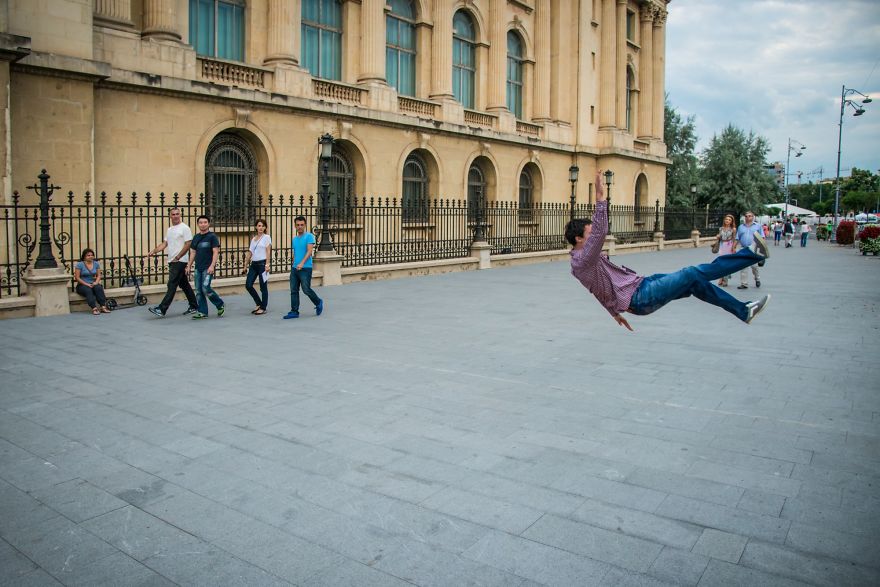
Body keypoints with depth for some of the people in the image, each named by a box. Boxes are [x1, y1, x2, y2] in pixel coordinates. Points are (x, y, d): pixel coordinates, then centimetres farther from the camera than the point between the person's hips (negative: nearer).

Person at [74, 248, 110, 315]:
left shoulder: (96, 264, 8)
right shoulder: (79, 264, -5)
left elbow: (98, 275, 8)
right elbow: (77, 277, -8)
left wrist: (96, 282, -13)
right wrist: (87, 284, -18)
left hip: (93, 284, 3)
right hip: (82, 285, -3)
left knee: (98, 288, -31)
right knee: (88, 290, -36)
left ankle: (103, 306, -41)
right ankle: (94, 308, -50)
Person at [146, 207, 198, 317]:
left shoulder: (184, 228, -8)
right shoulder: (169, 229, 18)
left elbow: (188, 245, -14)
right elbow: (164, 244, 14)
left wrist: (177, 257, -17)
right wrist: (154, 250, -3)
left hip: (180, 261, -9)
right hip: (172, 261, 9)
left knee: (172, 285, -10)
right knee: (184, 284, 12)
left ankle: (162, 309, -12)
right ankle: (194, 307, 19)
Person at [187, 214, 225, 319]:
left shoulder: (212, 236, -4)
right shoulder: (196, 237, 14)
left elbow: (216, 252, -10)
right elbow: (193, 253, 20)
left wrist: (212, 266, -20)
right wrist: (189, 266, 14)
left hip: (208, 268, -6)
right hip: (198, 268, 7)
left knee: (206, 288, -16)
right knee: (198, 291, 4)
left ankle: (220, 305, 3)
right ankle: (202, 312, 11)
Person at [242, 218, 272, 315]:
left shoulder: (267, 237, -1)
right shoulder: (253, 238, 15)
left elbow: (268, 251, -8)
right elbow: (250, 252, 17)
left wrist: (267, 264, -15)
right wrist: (246, 265, 14)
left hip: (262, 263, -6)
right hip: (254, 264, 6)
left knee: (263, 287, -1)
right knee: (248, 285, 0)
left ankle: (263, 308, 8)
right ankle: (259, 304, 15)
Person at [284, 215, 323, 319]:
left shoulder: (309, 236, -6)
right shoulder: (294, 239, 17)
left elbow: (309, 251, -17)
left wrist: (302, 263, -28)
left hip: (306, 268, -7)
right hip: (294, 268, 7)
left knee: (306, 289, -6)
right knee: (293, 290, 3)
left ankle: (318, 303, 19)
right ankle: (294, 311, 8)